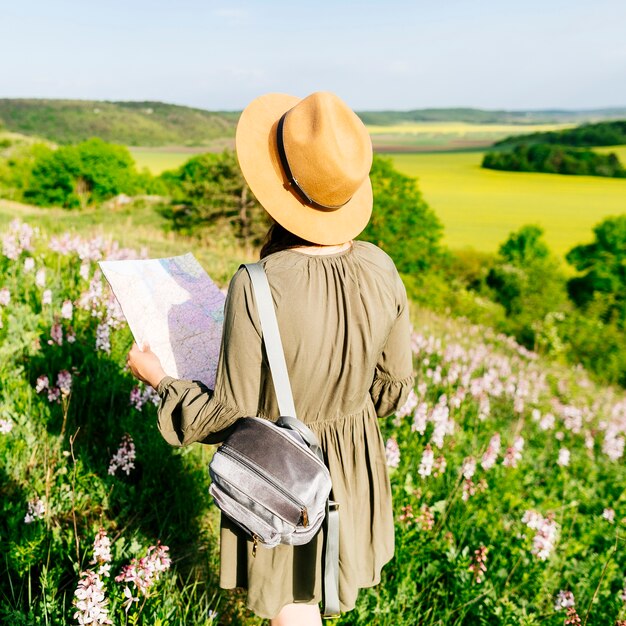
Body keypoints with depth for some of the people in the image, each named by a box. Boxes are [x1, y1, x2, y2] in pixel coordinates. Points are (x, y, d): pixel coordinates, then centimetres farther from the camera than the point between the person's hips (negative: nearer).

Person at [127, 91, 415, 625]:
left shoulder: (257, 287, -35)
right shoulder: (380, 271, -19)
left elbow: (230, 417, -23)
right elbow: (394, 385, -4)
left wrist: (160, 380, -6)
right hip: (354, 456, 5)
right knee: (313, 575, 36)